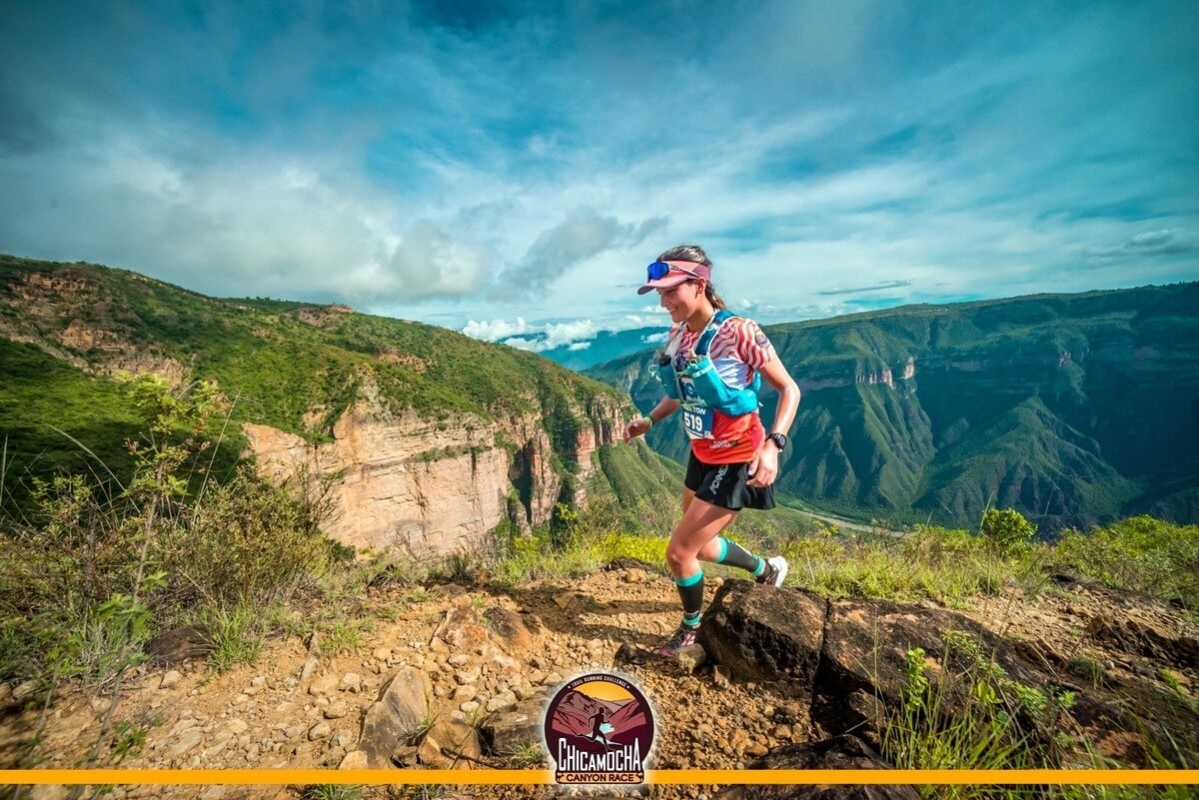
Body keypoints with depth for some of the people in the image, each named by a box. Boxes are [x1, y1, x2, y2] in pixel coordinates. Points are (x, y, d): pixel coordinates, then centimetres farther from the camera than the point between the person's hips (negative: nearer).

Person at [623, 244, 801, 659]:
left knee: (678, 553, -3)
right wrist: (649, 420, -1)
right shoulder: (678, 335, -1)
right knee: (699, 547, 24)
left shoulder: (738, 331, -22)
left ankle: (692, 627, 29)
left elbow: (789, 389, -16)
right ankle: (768, 570, 50)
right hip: (702, 455, 8)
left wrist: (772, 445, -30)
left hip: (736, 462, -8)